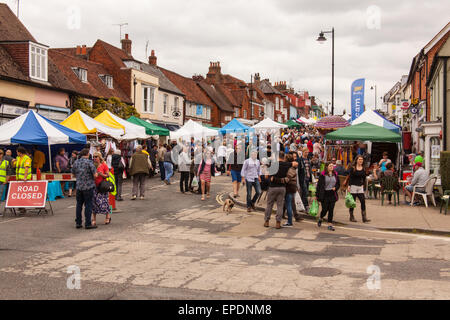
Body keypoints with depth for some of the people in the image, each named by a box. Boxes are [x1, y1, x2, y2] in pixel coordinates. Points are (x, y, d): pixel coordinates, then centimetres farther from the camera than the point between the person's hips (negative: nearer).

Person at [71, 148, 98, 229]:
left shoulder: (76, 162, 6)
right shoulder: (89, 162, -11)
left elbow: (73, 173, 18)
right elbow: (95, 175, -12)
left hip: (79, 187, 5)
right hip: (89, 186, -5)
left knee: (79, 205, 12)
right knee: (88, 205, 0)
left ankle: (78, 223, 16)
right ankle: (88, 224, 1)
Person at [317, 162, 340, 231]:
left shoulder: (335, 175, 9)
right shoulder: (323, 175, -4)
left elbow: (338, 184, 18)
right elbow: (319, 185, -4)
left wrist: (335, 188, -5)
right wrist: (318, 195, -7)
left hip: (332, 195, 3)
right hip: (324, 195, -3)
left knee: (331, 210, 2)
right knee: (325, 209, 0)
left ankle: (330, 224, 8)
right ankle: (320, 219, 30)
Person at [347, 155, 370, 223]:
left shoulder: (363, 169, 8)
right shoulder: (353, 168, -4)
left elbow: (364, 178, 15)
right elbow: (350, 177, -6)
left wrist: (363, 184, 5)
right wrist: (349, 186, -12)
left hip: (360, 187, 4)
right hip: (353, 186, -3)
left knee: (363, 201, -6)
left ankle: (364, 218, -6)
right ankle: (351, 217, 14)